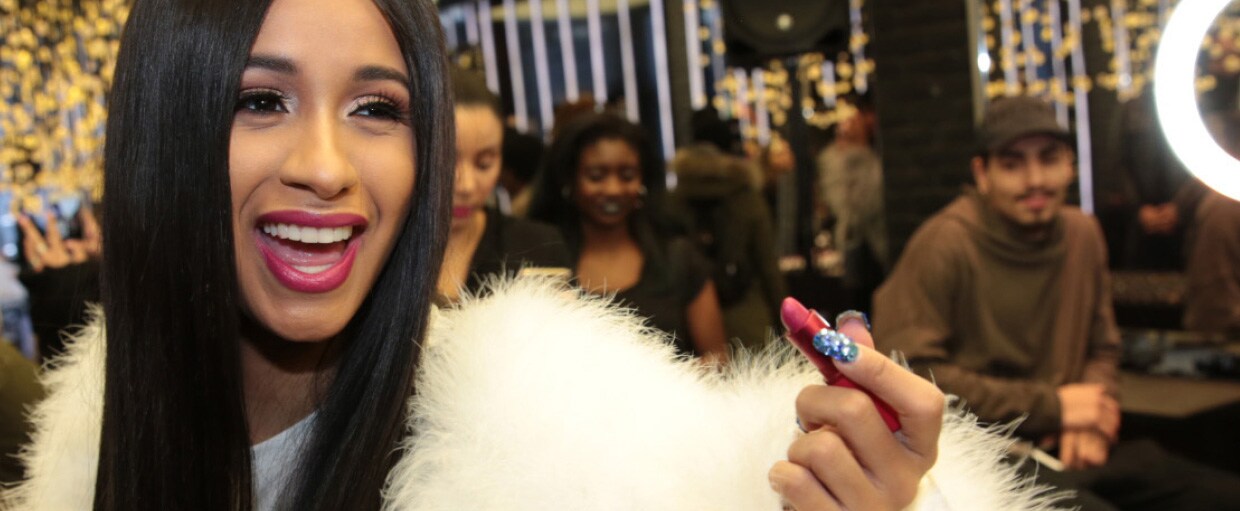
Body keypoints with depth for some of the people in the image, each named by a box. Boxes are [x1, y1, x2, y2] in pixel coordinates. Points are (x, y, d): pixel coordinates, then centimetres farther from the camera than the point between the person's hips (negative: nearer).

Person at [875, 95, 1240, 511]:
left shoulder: (1083, 233, 9)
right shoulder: (944, 244, -13)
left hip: (1069, 448, 7)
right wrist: (1050, 405, -13)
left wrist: (1094, 413, -3)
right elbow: (908, 372, -19)